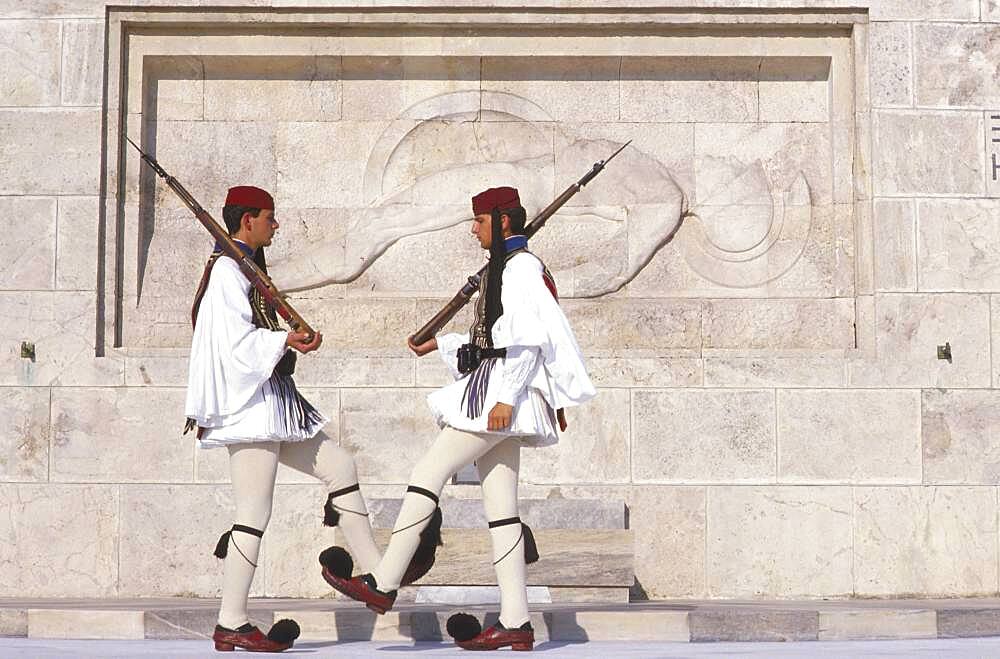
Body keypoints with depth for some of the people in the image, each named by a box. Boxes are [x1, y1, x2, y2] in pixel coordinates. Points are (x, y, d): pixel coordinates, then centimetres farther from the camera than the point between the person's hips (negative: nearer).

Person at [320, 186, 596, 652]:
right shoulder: (506, 268, 23)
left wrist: (506, 397, -23)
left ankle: (383, 584, -5)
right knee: (500, 506, 4)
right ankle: (515, 623, 3)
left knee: (428, 473, -9)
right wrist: (439, 344, 31)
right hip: (495, 394, 10)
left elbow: (527, 339, -18)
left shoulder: (521, 267, -8)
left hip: (501, 391, -10)